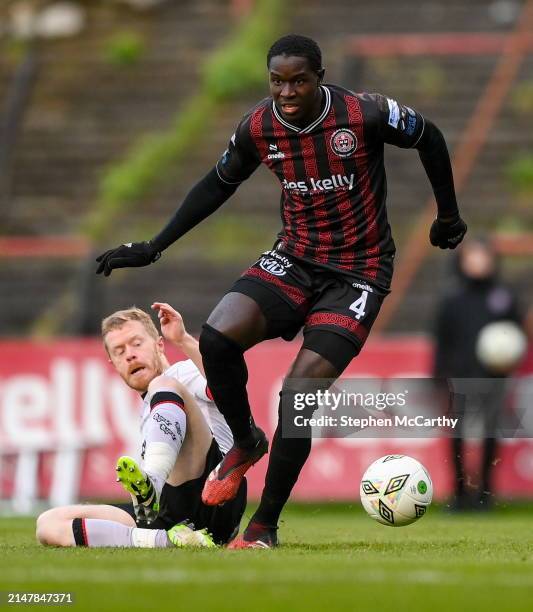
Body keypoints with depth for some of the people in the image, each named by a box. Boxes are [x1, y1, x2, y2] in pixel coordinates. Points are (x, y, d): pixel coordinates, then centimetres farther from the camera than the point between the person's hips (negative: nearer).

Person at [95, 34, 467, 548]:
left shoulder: (365, 115, -17)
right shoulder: (258, 128, -5)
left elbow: (428, 138, 2)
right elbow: (218, 185, 13)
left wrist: (448, 215, 12)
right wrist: (153, 249, 12)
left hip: (357, 274, -4)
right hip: (294, 260, 4)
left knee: (298, 397, -19)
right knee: (217, 337, -24)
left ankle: (265, 527, -2)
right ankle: (245, 442, 5)